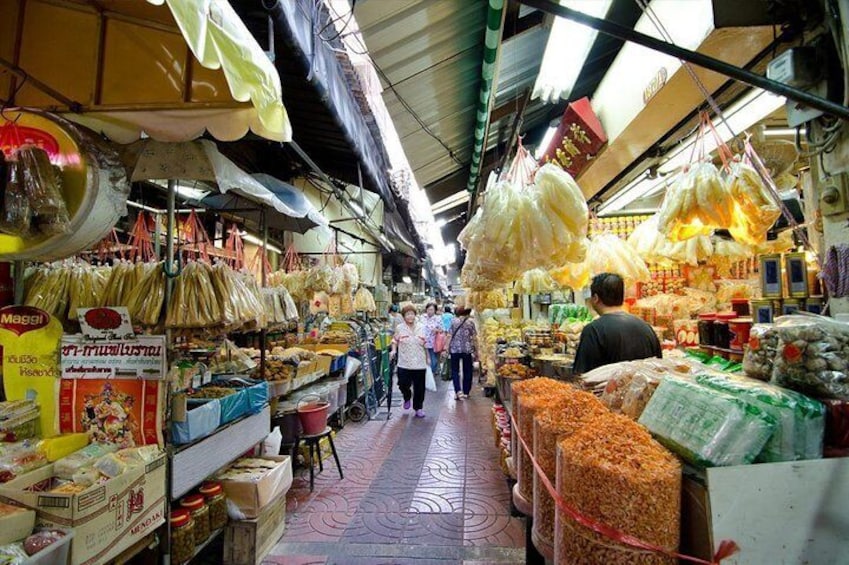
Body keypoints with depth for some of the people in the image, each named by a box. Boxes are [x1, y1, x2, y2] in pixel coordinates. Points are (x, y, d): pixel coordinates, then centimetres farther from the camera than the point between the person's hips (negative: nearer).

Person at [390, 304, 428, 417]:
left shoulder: (421, 328, 4)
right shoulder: (400, 328, 0)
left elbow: (426, 345, 10)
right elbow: (395, 341, 10)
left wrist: (427, 359, 10)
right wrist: (393, 350, -7)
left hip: (419, 364, 1)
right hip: (404, 364, -1)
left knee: (419, 387, 7)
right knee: (403, 384, -7)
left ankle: (418, 408, 25)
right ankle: (407, 397, 27)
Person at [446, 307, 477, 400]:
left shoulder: (454, 321, 1)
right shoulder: (471, 321, -1)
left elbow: (449, 336, -1)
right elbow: (474, 338, -3)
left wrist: (447, 348, 4)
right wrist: (476, 350, 4)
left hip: (455, 349, 0)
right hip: (467, 350, 0)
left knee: (455, 370, 9)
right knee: (467, 371, 13)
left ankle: (458, 391, -6)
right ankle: (466, 392, 18)